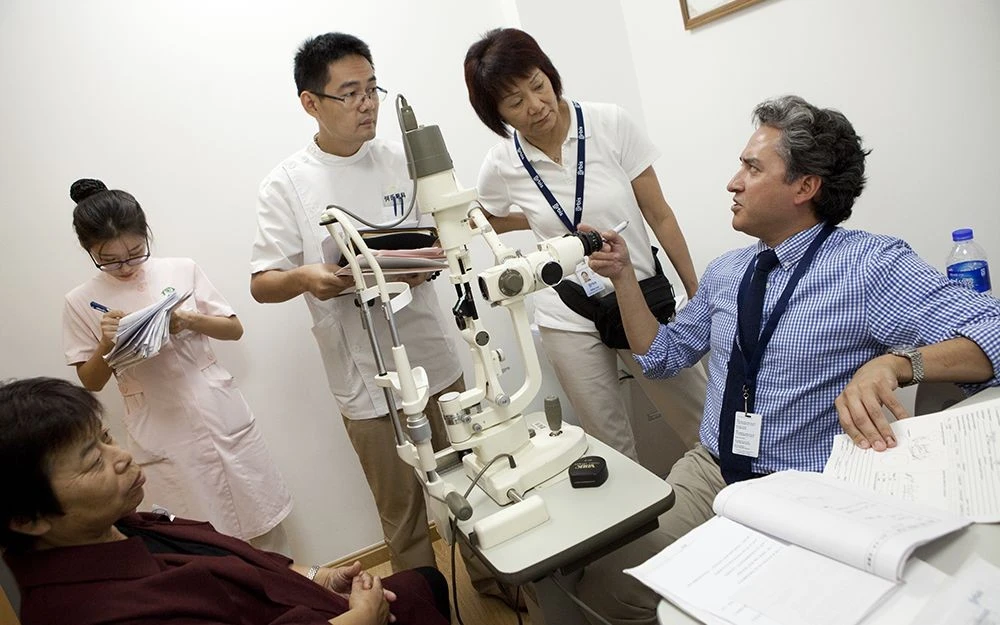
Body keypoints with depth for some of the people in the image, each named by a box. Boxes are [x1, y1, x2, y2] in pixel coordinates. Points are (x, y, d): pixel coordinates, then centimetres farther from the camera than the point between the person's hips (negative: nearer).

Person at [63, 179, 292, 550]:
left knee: (265, 525, 10)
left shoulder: (182, 271, -1)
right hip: (161, 437, 0)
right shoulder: (81, 302, 0)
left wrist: (190, 319, -16)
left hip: (222, 416, 1)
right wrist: (106, 343, -16)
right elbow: (91, 383, 4)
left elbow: (234, 329, 3)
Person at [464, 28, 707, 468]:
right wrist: (545, 222, 1)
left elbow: (659, 215, -2)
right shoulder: (501, 166, -7)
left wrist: (696, 294, 1)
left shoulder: (611, 125, -9)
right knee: (613, 451, 9)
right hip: (569, 322, 0)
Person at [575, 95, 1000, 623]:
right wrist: (624, 278, 6)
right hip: (710, 473, 5)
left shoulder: (871, 263, -10)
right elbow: (661, 355, 17)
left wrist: (895, 363, -36)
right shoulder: (725, 272, 10)